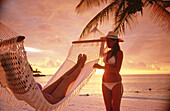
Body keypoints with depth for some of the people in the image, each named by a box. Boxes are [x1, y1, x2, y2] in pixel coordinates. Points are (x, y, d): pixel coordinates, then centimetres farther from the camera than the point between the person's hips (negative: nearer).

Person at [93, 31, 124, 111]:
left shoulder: (119, 53, -12)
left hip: (116, 84, -6)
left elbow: (117, 70, -21)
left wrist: (101, 67, -23)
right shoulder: (108, 53, 10)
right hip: (106, 84, 7)